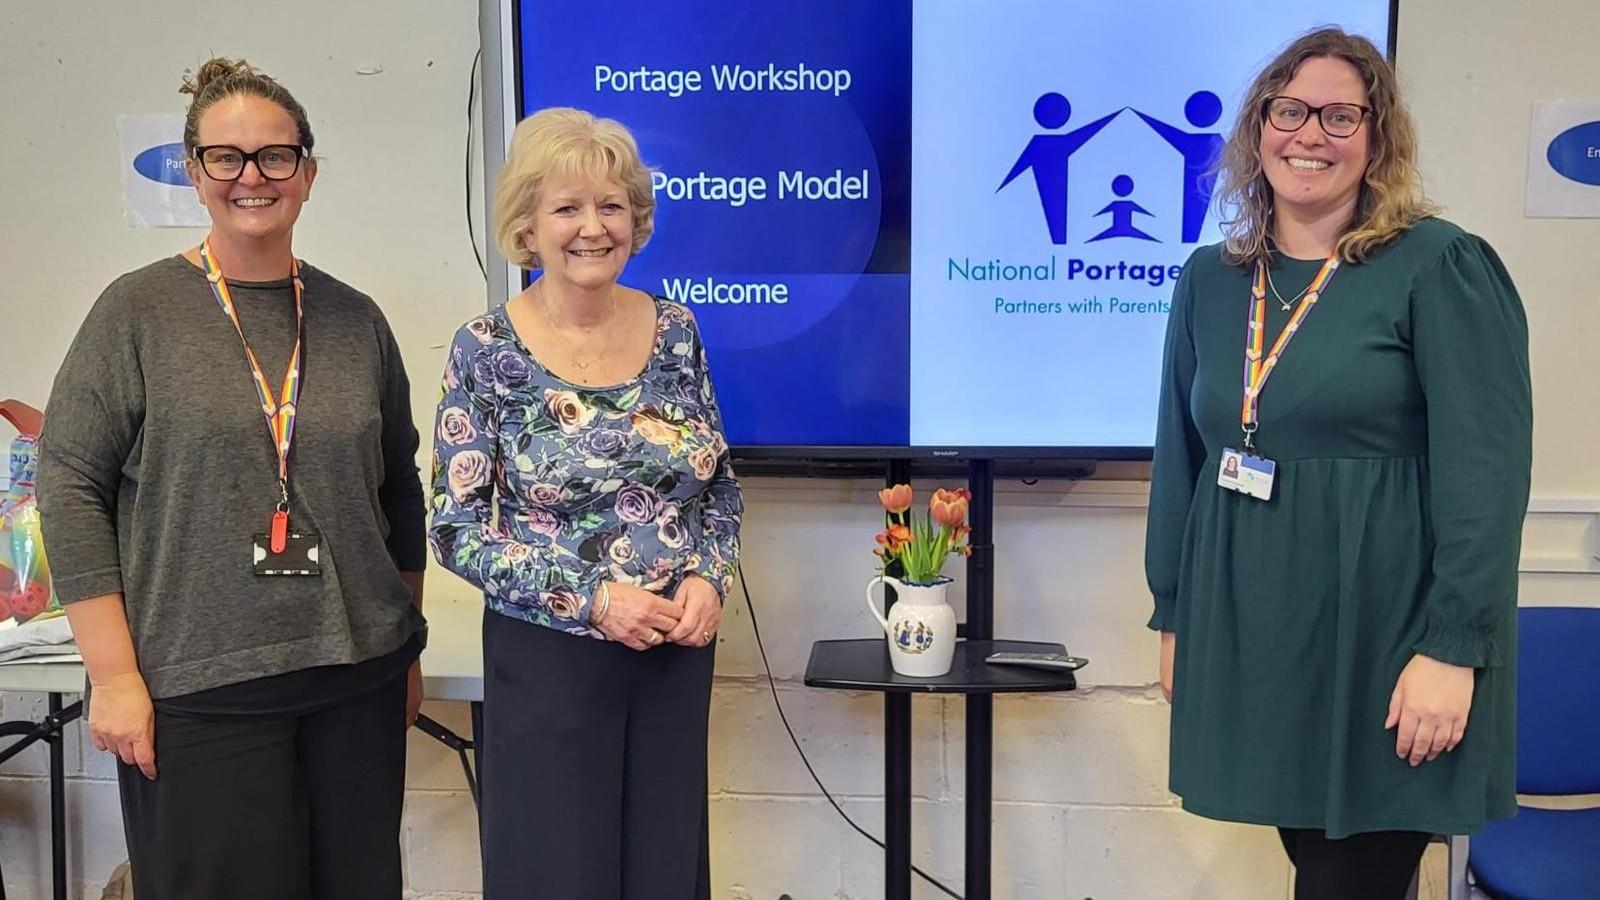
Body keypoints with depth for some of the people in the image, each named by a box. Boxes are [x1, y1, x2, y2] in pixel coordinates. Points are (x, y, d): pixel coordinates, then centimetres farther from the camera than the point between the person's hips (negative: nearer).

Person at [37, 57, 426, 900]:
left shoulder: (355, 319, 7)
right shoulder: (137, 311, -2)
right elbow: (70, 490, -4)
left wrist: (407, 647, 14)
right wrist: (114, 673, -9)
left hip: (358, 678, 3)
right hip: (196, 690, -3)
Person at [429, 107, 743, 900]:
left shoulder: (675, 331, 1)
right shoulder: (486, 351, -9)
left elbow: (721, 487, 9)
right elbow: (458, 529, -10)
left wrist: (707, 578, -9)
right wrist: (589, 599, -18)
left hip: (678, 653, 4)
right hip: (549, 659, -3)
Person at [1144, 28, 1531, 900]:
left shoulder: (1441, 268, -8)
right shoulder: (1210, 279, 8)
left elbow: (1488, 472, -13)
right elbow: (1180, 457, 13)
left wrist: (1454, 648, -18)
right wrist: (1173, 617, 13)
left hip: (1383, 640, -4)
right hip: (1248, 638, 5)